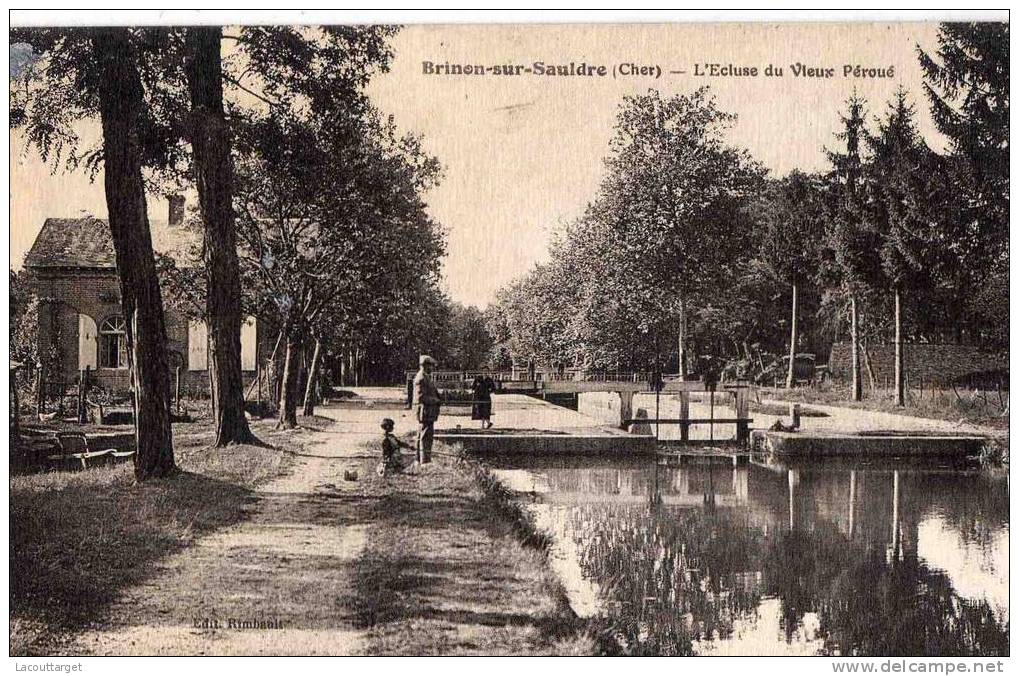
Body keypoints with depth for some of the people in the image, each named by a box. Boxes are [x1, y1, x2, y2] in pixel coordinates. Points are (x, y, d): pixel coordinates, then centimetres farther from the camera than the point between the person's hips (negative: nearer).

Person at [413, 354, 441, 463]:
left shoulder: (426, 377, 17)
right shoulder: (421, 378, -16)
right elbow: (421, 397, -22)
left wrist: (437, 399, 11)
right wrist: (435, 400, -12)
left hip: (429, 412, 11)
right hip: (425, 411, -11)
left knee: (422, 436, 15)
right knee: (425, 437, -10)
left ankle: (420, 459, 23)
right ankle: (425, 461, -9)